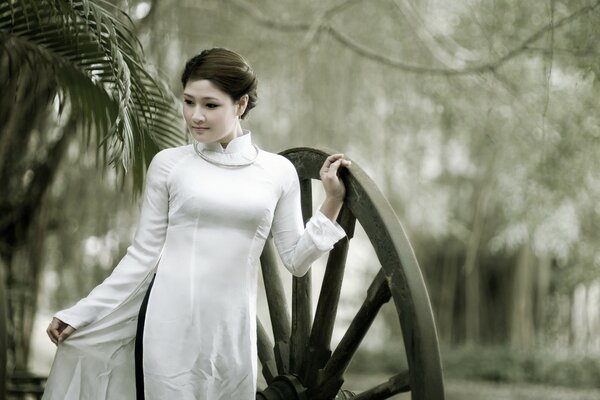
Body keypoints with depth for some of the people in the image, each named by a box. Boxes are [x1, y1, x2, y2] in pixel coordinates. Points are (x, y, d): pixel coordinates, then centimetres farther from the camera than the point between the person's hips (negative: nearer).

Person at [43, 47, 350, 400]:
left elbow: (296, 260, 7)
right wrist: (82, 314, 0)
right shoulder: (169, 164, 1)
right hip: (169, 323, -1)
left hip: (232, 330, 1)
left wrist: (333, 202, -1)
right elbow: (144, 254, 3)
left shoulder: (278, 172, 5)